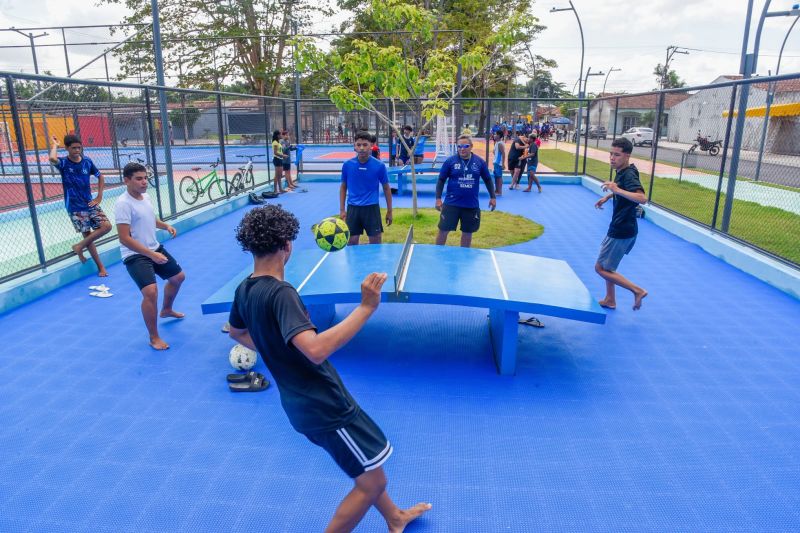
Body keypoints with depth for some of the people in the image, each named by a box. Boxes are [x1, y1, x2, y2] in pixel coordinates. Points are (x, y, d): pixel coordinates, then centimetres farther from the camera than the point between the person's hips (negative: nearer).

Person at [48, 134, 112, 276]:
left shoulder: (87, 162, 1)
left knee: (107, 226, -11)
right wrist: (54, 145, -15)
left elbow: (100, 176, 14)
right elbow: (52, 159, -34)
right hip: (75, 208, -4)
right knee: (87, 235, 1)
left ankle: (80, 246, 7)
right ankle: (101, 267, 12)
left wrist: (99, 197, 6)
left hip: (90, 204, 4)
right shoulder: (63, 163, -10)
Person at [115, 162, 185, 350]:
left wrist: (166, 225, 2)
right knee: (150, 291, -26)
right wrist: (151, 255, -31)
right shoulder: (123, 204, -23)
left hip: (155, 249, 9)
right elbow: (125, 239, -27)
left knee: (178, 277, 23)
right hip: (135, 256, -9)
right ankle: (154, 338, -8)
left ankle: (166, 310, 50)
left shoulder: (145, 196, 3)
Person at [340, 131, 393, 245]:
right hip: (353, 208, 1)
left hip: (372, 208, -1)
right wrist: (342, 210, 5)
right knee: (352, 242, 6)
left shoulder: (379, 166, -5)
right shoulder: (347, 165, -1)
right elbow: (343, 187, 10)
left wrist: (389, 211, 5)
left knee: (375, 242, 3)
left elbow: (386, 188, 5)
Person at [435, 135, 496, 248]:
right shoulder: (450, 161, -4)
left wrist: (492, 197, 9)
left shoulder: (480, 162, 0)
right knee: (443, 230, 2)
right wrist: (438, 198, -6)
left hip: (472, 205, 2)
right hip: (451, 203, -2)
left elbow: (488, 180, 11)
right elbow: (441, 180, 1)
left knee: (467, 232, 12)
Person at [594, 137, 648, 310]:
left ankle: (637, 290, 4)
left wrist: (617, 190, -45)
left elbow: (642, 198, -40)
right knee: (607, 266, 21)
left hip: (622, 231, -10)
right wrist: (608, 196, 21)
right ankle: (610, 300, 33)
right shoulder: (621, 172, 6)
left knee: (601, 268, -2)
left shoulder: (629, 175, -23)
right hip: (618, 228, 10)